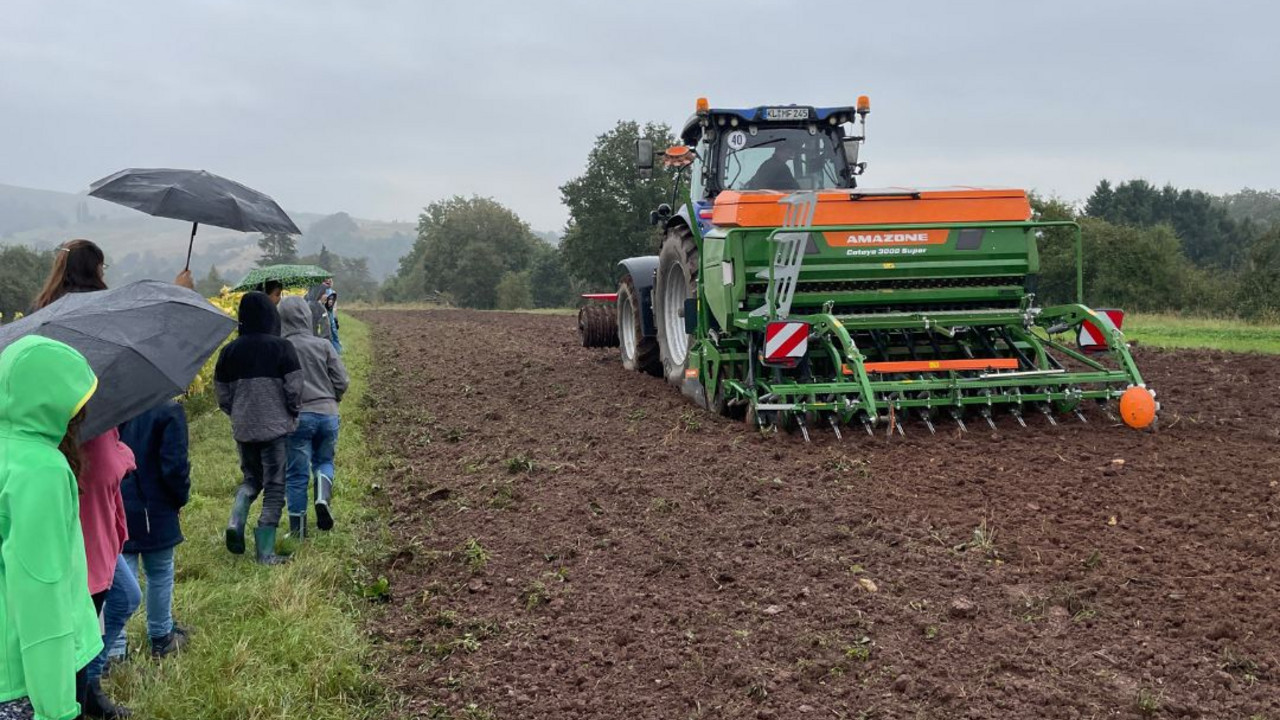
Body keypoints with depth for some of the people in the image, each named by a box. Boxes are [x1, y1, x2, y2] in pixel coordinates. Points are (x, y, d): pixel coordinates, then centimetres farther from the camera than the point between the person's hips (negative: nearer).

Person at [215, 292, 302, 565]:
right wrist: (292, 416, 6)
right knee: (274, 486, 5)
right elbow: (294, 389, -12)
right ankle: (265, 552, 5)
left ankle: (236, 521, 0)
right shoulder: (281, 347, -11)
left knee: (251, 478, 24)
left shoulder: (230, 351, 1)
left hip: (243, 428, 4)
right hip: (275, 428, -4)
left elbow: (222, 395, 6)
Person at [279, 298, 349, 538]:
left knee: (296, 474, 6)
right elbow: (341, 381, 1)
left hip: (296, 416, -2)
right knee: (324, 460, 23)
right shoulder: (323, 345, 1)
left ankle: (298, 530, 11)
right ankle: (323, 497, -5)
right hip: (327, 413, 2)